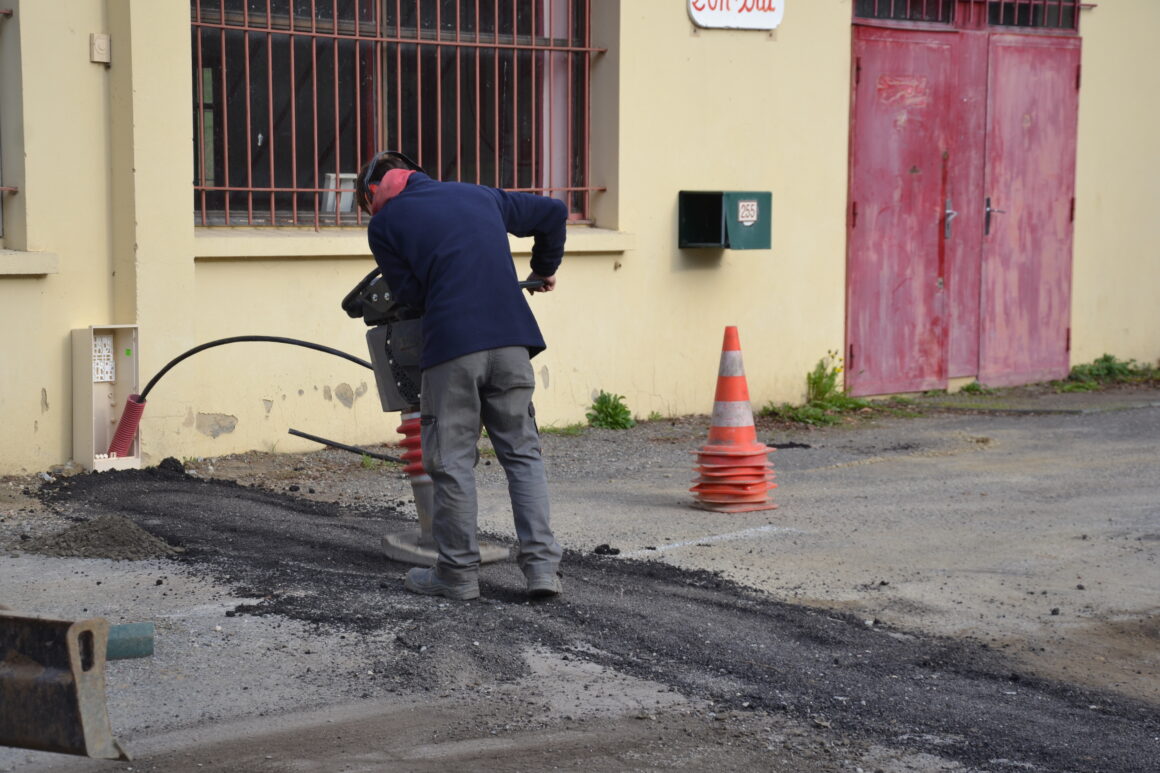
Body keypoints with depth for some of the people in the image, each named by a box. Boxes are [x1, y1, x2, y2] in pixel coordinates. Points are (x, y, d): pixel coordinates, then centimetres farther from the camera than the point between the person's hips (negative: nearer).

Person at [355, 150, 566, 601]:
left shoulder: (384, 223, 9)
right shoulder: (480, 196, 22)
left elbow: (410, 293, 6)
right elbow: (553, 213, 30)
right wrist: (544, 270, 43)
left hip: (451, 345, -4)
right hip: (511, 339, 4)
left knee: (453, 462, 5)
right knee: (523, 452, 10)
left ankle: (458, 572, 10)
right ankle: (542, 564, 4)